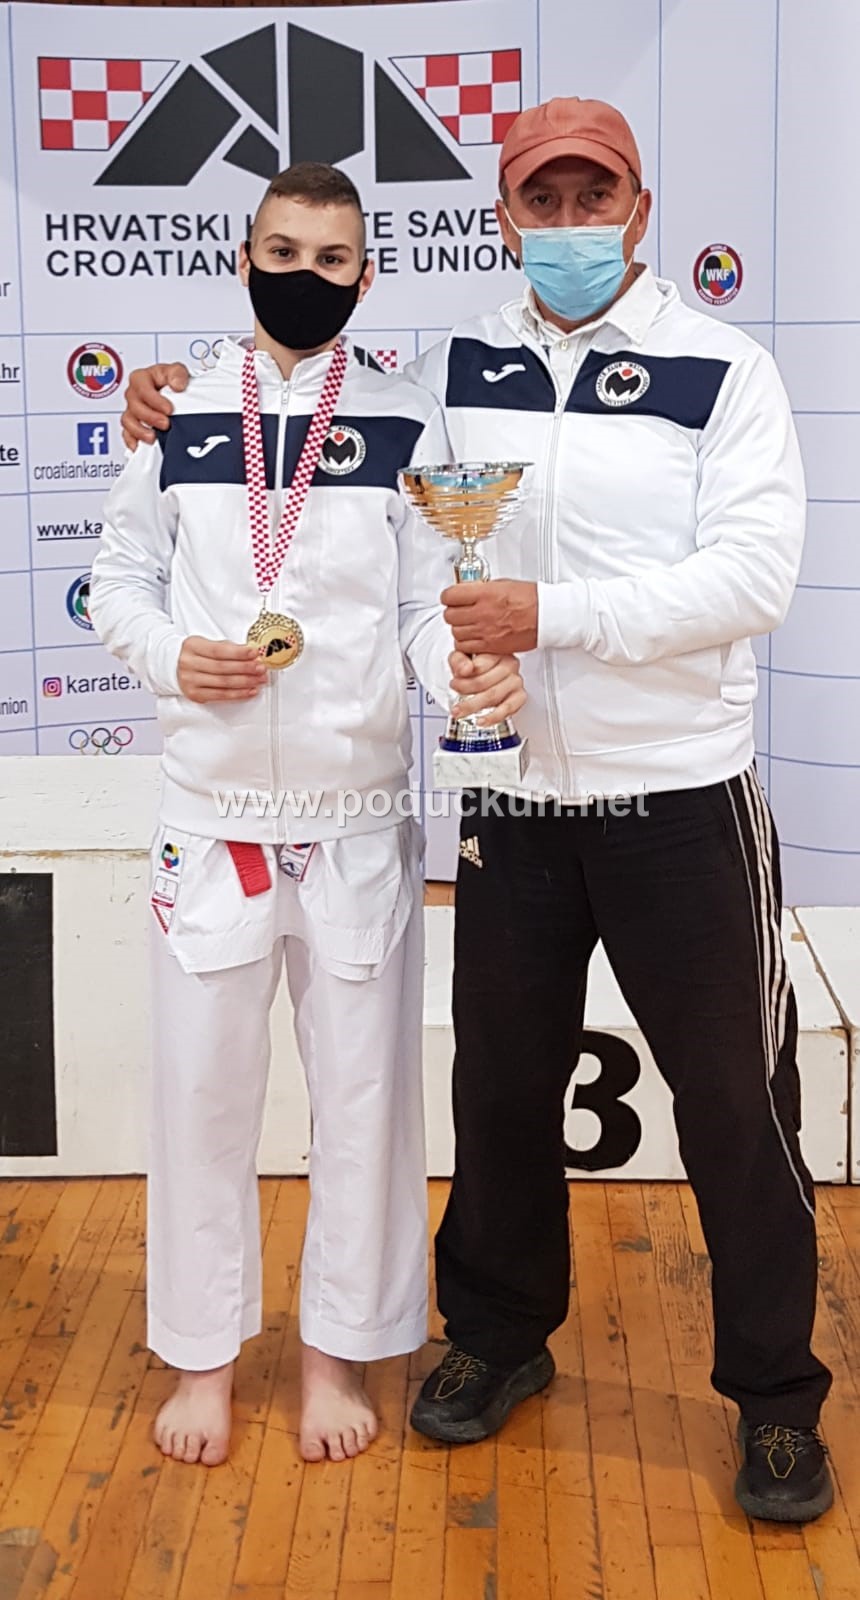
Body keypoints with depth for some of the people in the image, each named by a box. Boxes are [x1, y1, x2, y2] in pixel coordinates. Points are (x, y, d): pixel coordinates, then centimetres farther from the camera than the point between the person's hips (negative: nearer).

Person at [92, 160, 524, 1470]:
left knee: (363, 1086, 8)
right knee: (202, 1084, 9)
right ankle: (204, 1354, 27)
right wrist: (171, 656, -11)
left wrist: (474, 666, -25)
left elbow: (435, 601, -3)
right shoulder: (179, 414, 5)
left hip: (358, 814, -1)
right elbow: (119, 578, 9)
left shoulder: (409, 425, 1)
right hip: (210, 808, 1)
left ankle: (338, 1350, 26)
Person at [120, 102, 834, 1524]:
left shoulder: (722, 370, -4)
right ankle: (499, 1337, 38)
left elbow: (754, 575, -15)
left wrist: (553, 613, -20)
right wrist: (184, 424, 6)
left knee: (734, 1099, 6)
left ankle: (776, 1394, 25)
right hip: (511, 800, 4)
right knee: (501, 1084, 16)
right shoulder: (451, 370, 7)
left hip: (680, 799, -3)